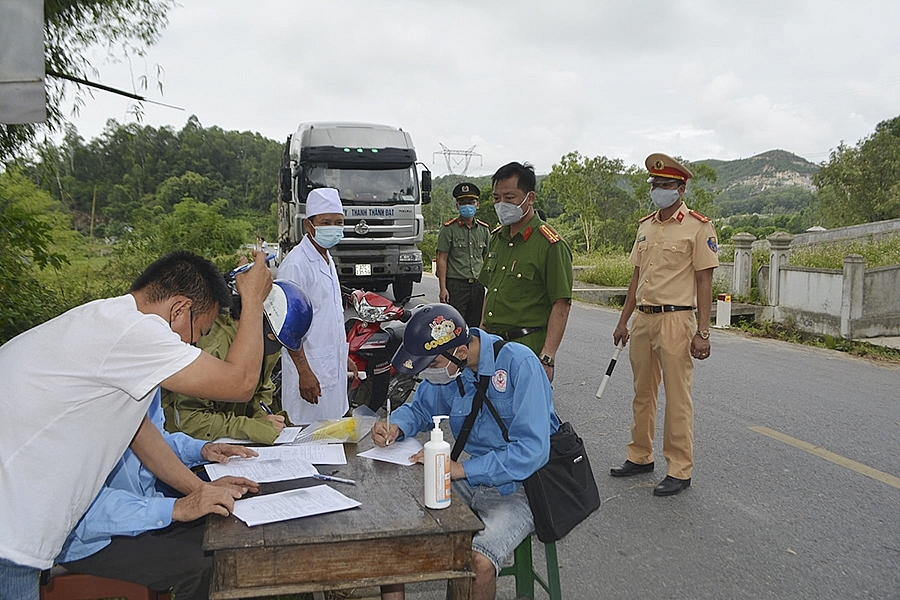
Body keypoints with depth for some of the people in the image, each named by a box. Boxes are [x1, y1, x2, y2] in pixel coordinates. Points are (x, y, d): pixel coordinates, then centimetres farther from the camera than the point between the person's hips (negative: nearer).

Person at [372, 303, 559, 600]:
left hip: (518, 488, -6)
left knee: (479, 563, -29)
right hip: (473, 478, 6)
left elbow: (532, 450, -26)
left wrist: (461, 469, -26)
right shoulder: (446, 368, -2)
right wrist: (396, 427, -6)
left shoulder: (519, 363, -21)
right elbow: (419, 409, 17)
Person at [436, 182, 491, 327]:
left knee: (475, 326, 8)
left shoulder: (484, 229, 13)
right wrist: (443, 288, -10)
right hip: (455, 285, -4)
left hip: (478, 286, 5)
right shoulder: (449, 229, -1)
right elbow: (442, 259, -4)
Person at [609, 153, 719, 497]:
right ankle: (640, 457, 27)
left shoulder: (698, 227, -5)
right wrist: (623, 322, 16)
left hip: (675, 319, -7)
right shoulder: (646, 226, 14)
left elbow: (704, 282, -8)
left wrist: (702, 332, -13)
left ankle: (679, 471, 9)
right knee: (643, 394, 14)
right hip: (643, 318, 7)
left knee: (677, 398, -1)